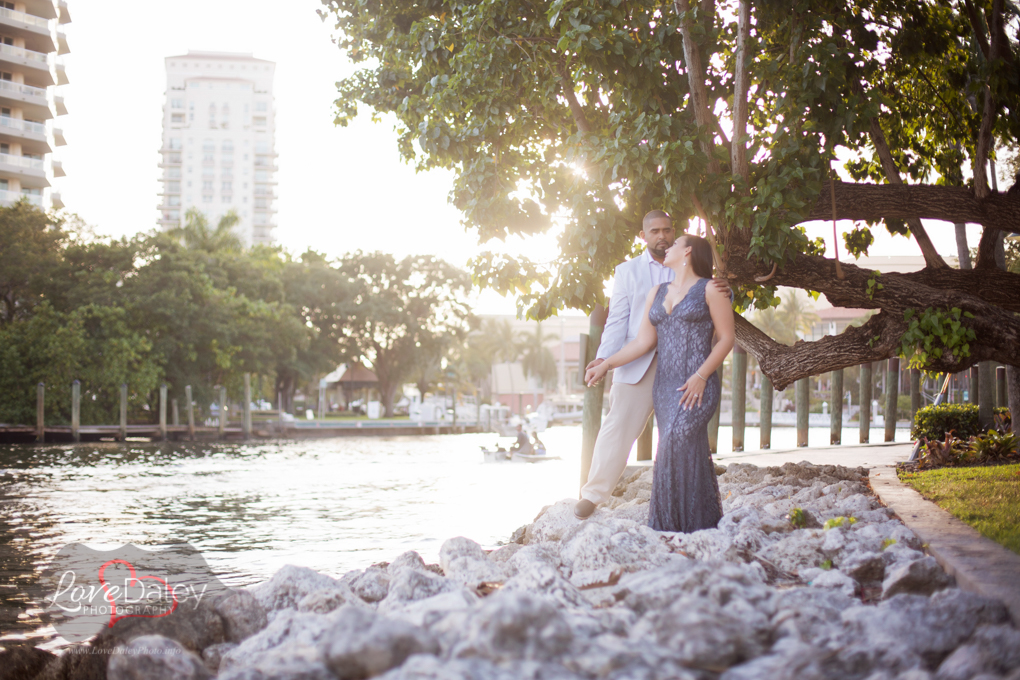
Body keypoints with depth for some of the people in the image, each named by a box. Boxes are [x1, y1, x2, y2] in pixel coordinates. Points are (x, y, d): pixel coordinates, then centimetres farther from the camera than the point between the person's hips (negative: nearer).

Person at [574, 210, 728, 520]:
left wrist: (723, 292, -10)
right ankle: (593, 494, 5)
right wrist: (603, 357, -9)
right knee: (617, 428, -5)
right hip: (638, 364, -1)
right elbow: (617, 321, 6)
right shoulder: (627, 271, 12)